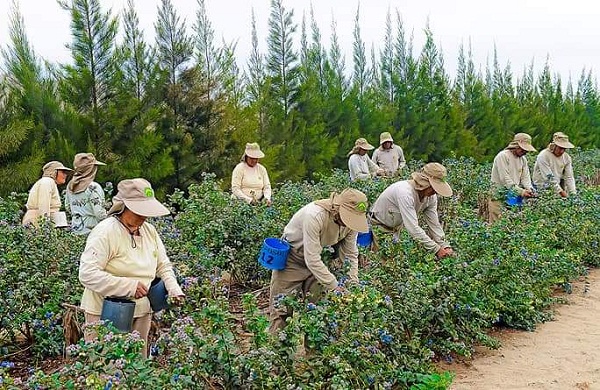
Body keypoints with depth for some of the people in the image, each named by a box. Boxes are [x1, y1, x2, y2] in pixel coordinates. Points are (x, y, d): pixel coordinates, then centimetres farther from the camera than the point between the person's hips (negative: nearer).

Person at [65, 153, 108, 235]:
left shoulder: (70, 186, 6)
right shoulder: (93, 187, -15)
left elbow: (67, 207, 16)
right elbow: (99, 213, -18)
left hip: (75, 229, 7)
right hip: (90, 230, -7)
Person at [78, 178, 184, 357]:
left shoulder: (149, 231, 6)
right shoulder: (104, 233, -17)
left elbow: (163, 265, 15)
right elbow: (87, 273, -24)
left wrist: (174, 289, -5)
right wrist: (129, 286, -27)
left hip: (141, 313, 7)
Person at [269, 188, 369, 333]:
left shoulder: (350, 222, -18)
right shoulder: (314, 215, -38)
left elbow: (350, 255, -5)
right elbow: (312, 260, -36)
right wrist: (335, 287, -33)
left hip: (318, 258, 6)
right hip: (292, 257, -6)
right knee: (283, 304, -5)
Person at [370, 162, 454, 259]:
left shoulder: (431, 197, -12)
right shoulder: (405, 192, -37)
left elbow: (434, 224, -9)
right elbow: (413, 228, -41)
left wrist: (445, 247, -24)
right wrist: (436, 249, -41)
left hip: (396, 228, 7)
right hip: (379, 226, -7)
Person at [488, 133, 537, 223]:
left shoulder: (523, 159, 12)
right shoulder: (502, 156, -12)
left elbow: (525, 177, 9)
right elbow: (505, 179, -18)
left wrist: (529, 189, -12)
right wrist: (521, 191, -23)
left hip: (514, 197, 7)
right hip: (500, 197, -7)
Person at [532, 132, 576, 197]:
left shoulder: (567, 158, 2)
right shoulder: (543, 156, -16)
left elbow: (569, 177, 0)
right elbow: (549, 178, -20)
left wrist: (573, 194, -13)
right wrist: (561, 192, -23)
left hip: (558, 186, 5)